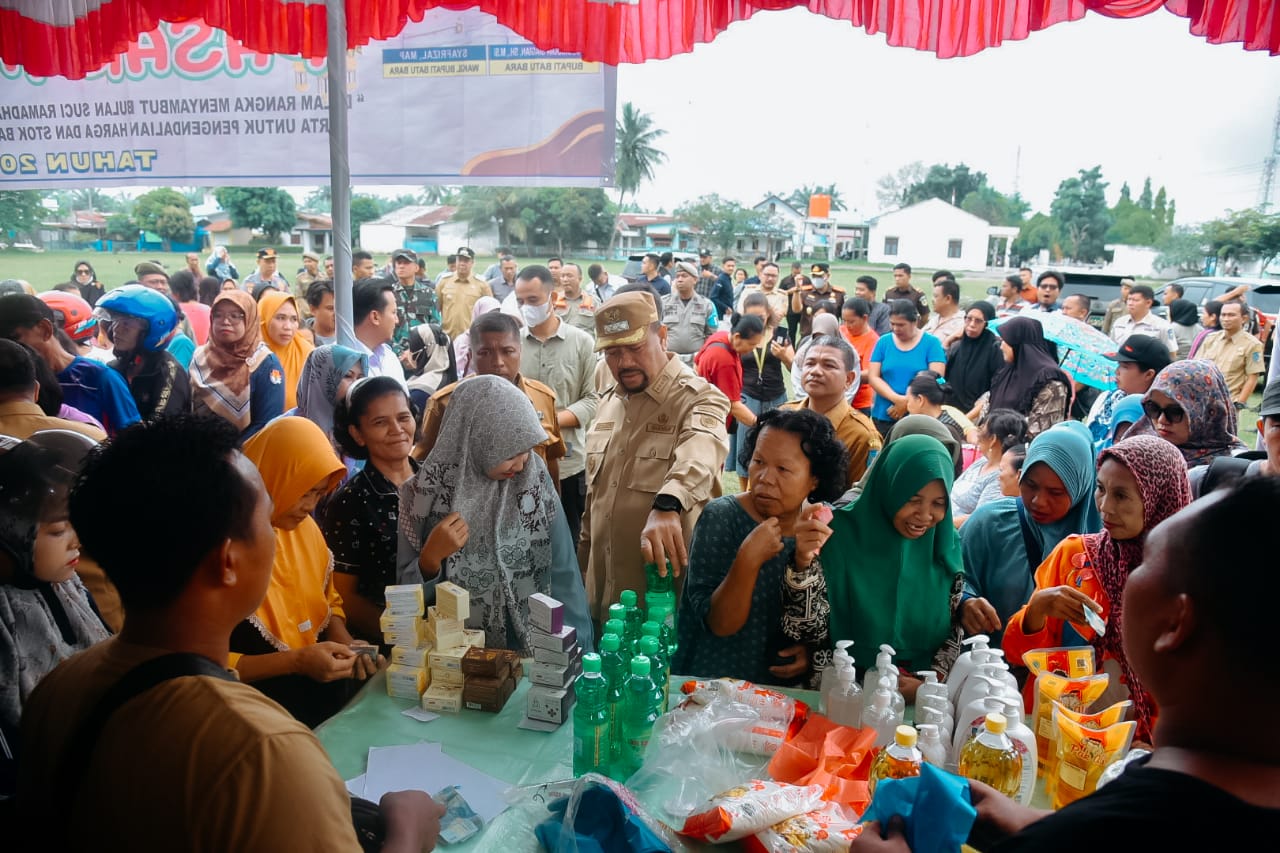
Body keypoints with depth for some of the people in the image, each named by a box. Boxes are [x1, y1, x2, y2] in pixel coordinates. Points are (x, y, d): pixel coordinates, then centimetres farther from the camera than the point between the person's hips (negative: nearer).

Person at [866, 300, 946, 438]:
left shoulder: (931, 343, 0)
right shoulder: (883, 342, 6)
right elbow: (873, 377, -1)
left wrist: (906, 402, -14)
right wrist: (897, 399, -16)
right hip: (883, 417, 2)